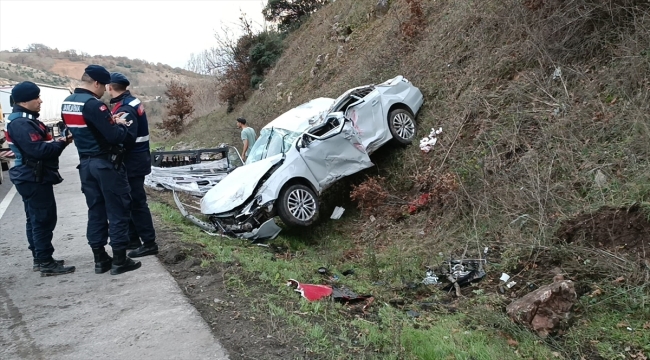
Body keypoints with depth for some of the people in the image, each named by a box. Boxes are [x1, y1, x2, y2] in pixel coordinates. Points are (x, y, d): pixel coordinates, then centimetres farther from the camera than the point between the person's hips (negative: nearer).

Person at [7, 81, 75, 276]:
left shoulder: (25, 120, 15)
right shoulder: (21, 124, -20)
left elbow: (40, 145, 15)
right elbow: (39, 150, -27)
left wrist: (57, 141, -1)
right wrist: (62, 143, -16)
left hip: (33, 178, 11)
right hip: (34, 179, -11)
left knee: (36, 219, 15)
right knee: (44, 219, -7)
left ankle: (40, 259, 24)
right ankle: (46, 263, -2)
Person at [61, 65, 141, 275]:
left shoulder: (67, 103, 10)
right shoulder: (93, 104, -19)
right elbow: (116, 136, -22)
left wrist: (110, 122, 9)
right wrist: (122, 125, -2)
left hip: (86, 163, 9)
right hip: (106, 163, -8)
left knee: (95, 210, 13)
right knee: (118, 211, 0)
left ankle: (100, 259, 18)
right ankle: (119, 261, 5)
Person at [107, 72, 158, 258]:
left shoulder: (125, 109, -19)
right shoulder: (131, 102, 12)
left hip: (132, 162, -10)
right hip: (135, 160, 10)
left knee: (137, 203, -5)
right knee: (130, 201, 16)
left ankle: (149, 243, 1)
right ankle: (133, 239, 26)